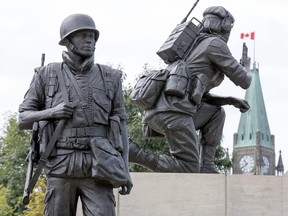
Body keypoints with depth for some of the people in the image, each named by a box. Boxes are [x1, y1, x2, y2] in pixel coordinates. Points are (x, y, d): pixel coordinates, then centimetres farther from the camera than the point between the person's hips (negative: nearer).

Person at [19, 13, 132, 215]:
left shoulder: (110, 78, 7)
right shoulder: (47, 75, 4)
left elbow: (120, 125, 7)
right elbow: (24, 120, 8)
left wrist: (125, 170, -1)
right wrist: (51, 112, -13)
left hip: (97, 168, 0)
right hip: (61, 167, 0)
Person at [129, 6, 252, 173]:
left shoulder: (193, 49, 31)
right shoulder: (216, 44, 3)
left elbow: (199, 96, 34)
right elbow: (243, 80, 5)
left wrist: (232, 100, 26)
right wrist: (247, 77, 31)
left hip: (158, 110, 9)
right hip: (174, 111, -9)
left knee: (216, 113, 25)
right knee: (189, 169, -1)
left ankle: (206, 165, 15)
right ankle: (132, 152, -12)